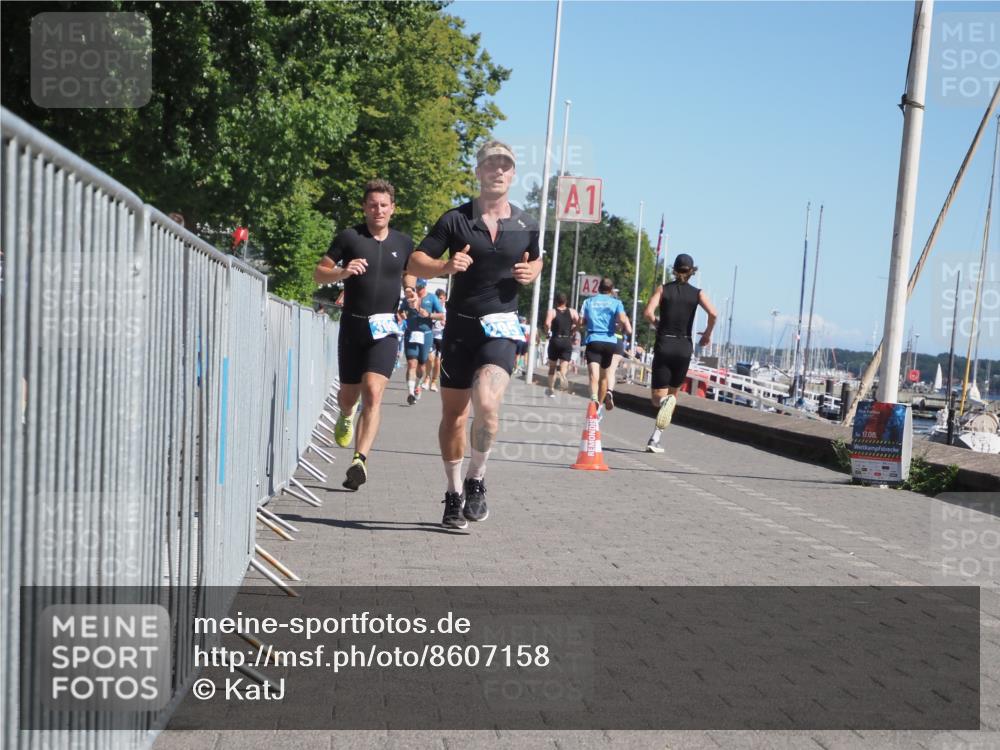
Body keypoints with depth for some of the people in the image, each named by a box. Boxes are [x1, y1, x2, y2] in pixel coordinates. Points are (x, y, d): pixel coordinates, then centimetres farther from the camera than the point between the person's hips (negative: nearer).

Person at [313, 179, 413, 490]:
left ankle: (360, 460, -22)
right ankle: (345, 417, 51)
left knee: (373, 391, -18)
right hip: (352, 325, 0)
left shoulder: (403, 243, 6)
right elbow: (319, 273, 2)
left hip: (385, 329, 0)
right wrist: (343, 272, -19)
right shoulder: (349, 237, -1)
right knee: (348, 395, 13)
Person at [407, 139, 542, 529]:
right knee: (454, 413, 7)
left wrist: (530, 273, 1)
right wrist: (446, 266, -18)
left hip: (501, 326, 0)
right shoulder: (456, 219, 0)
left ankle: (476, 481, -1)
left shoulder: (526, 225, 6)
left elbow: (536, 260, 25)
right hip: (460, 325, 1)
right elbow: (416, 261, 2)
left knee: (486, 403, -23)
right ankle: (454, 494, 23)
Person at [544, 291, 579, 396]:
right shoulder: (572, 312, 5)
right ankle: (563, 375, -34)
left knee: (552, 367, 15)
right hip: (567, 341, 1)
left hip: (555, 340, -1)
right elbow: (579, 323, -10)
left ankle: (551, 389, 21)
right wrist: (572, 330, 6)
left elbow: (547, 323, -20)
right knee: (563, 366, 2)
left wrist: (547, 332, -1)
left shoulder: (552, 311, -3)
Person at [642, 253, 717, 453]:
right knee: (673, 393, 16)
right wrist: (708, 333, 3)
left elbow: (648, 313, -12)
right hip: (684, 347, 1)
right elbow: (712, 313, -14)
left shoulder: (663, 289, 2)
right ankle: (655, 440, 8)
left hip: (664, 345, -1)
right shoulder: (697, 293, 3)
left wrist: (657, 324, 8)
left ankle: (664, 401, -36)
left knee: (657, 397, 3)